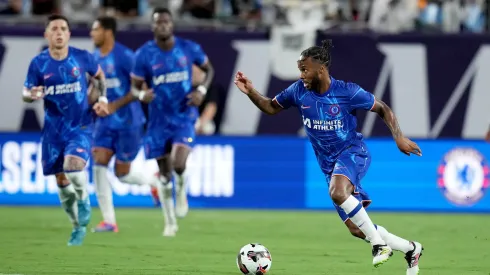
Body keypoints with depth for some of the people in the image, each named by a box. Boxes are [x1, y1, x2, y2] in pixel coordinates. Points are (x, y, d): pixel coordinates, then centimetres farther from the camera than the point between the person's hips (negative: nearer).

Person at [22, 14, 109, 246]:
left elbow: (99, 75, 13)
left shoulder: (82, 58, -7)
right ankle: (78, 225, 25)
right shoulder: (38, 63, -7)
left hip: (81, 125, -2)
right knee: (61, 180, 5)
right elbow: (25, 94, -1)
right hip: (54, 129, 2)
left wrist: (102, 99, 0)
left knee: (73, 166, -26)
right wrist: (32, 95, -24)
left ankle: (84, 203, 6)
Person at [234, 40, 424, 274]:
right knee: (356, 229, 2)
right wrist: (250, 92, -5)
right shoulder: (299, 91, -4)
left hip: (352, 152, -5)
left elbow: (383, 109, -4)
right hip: (329, 164, 5)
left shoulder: (347, 92, -15)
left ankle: (378, 242, -24)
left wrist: (399, 138, -13)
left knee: (337, 192, -38)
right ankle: (410, 249, 22)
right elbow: (271, 108, 11)